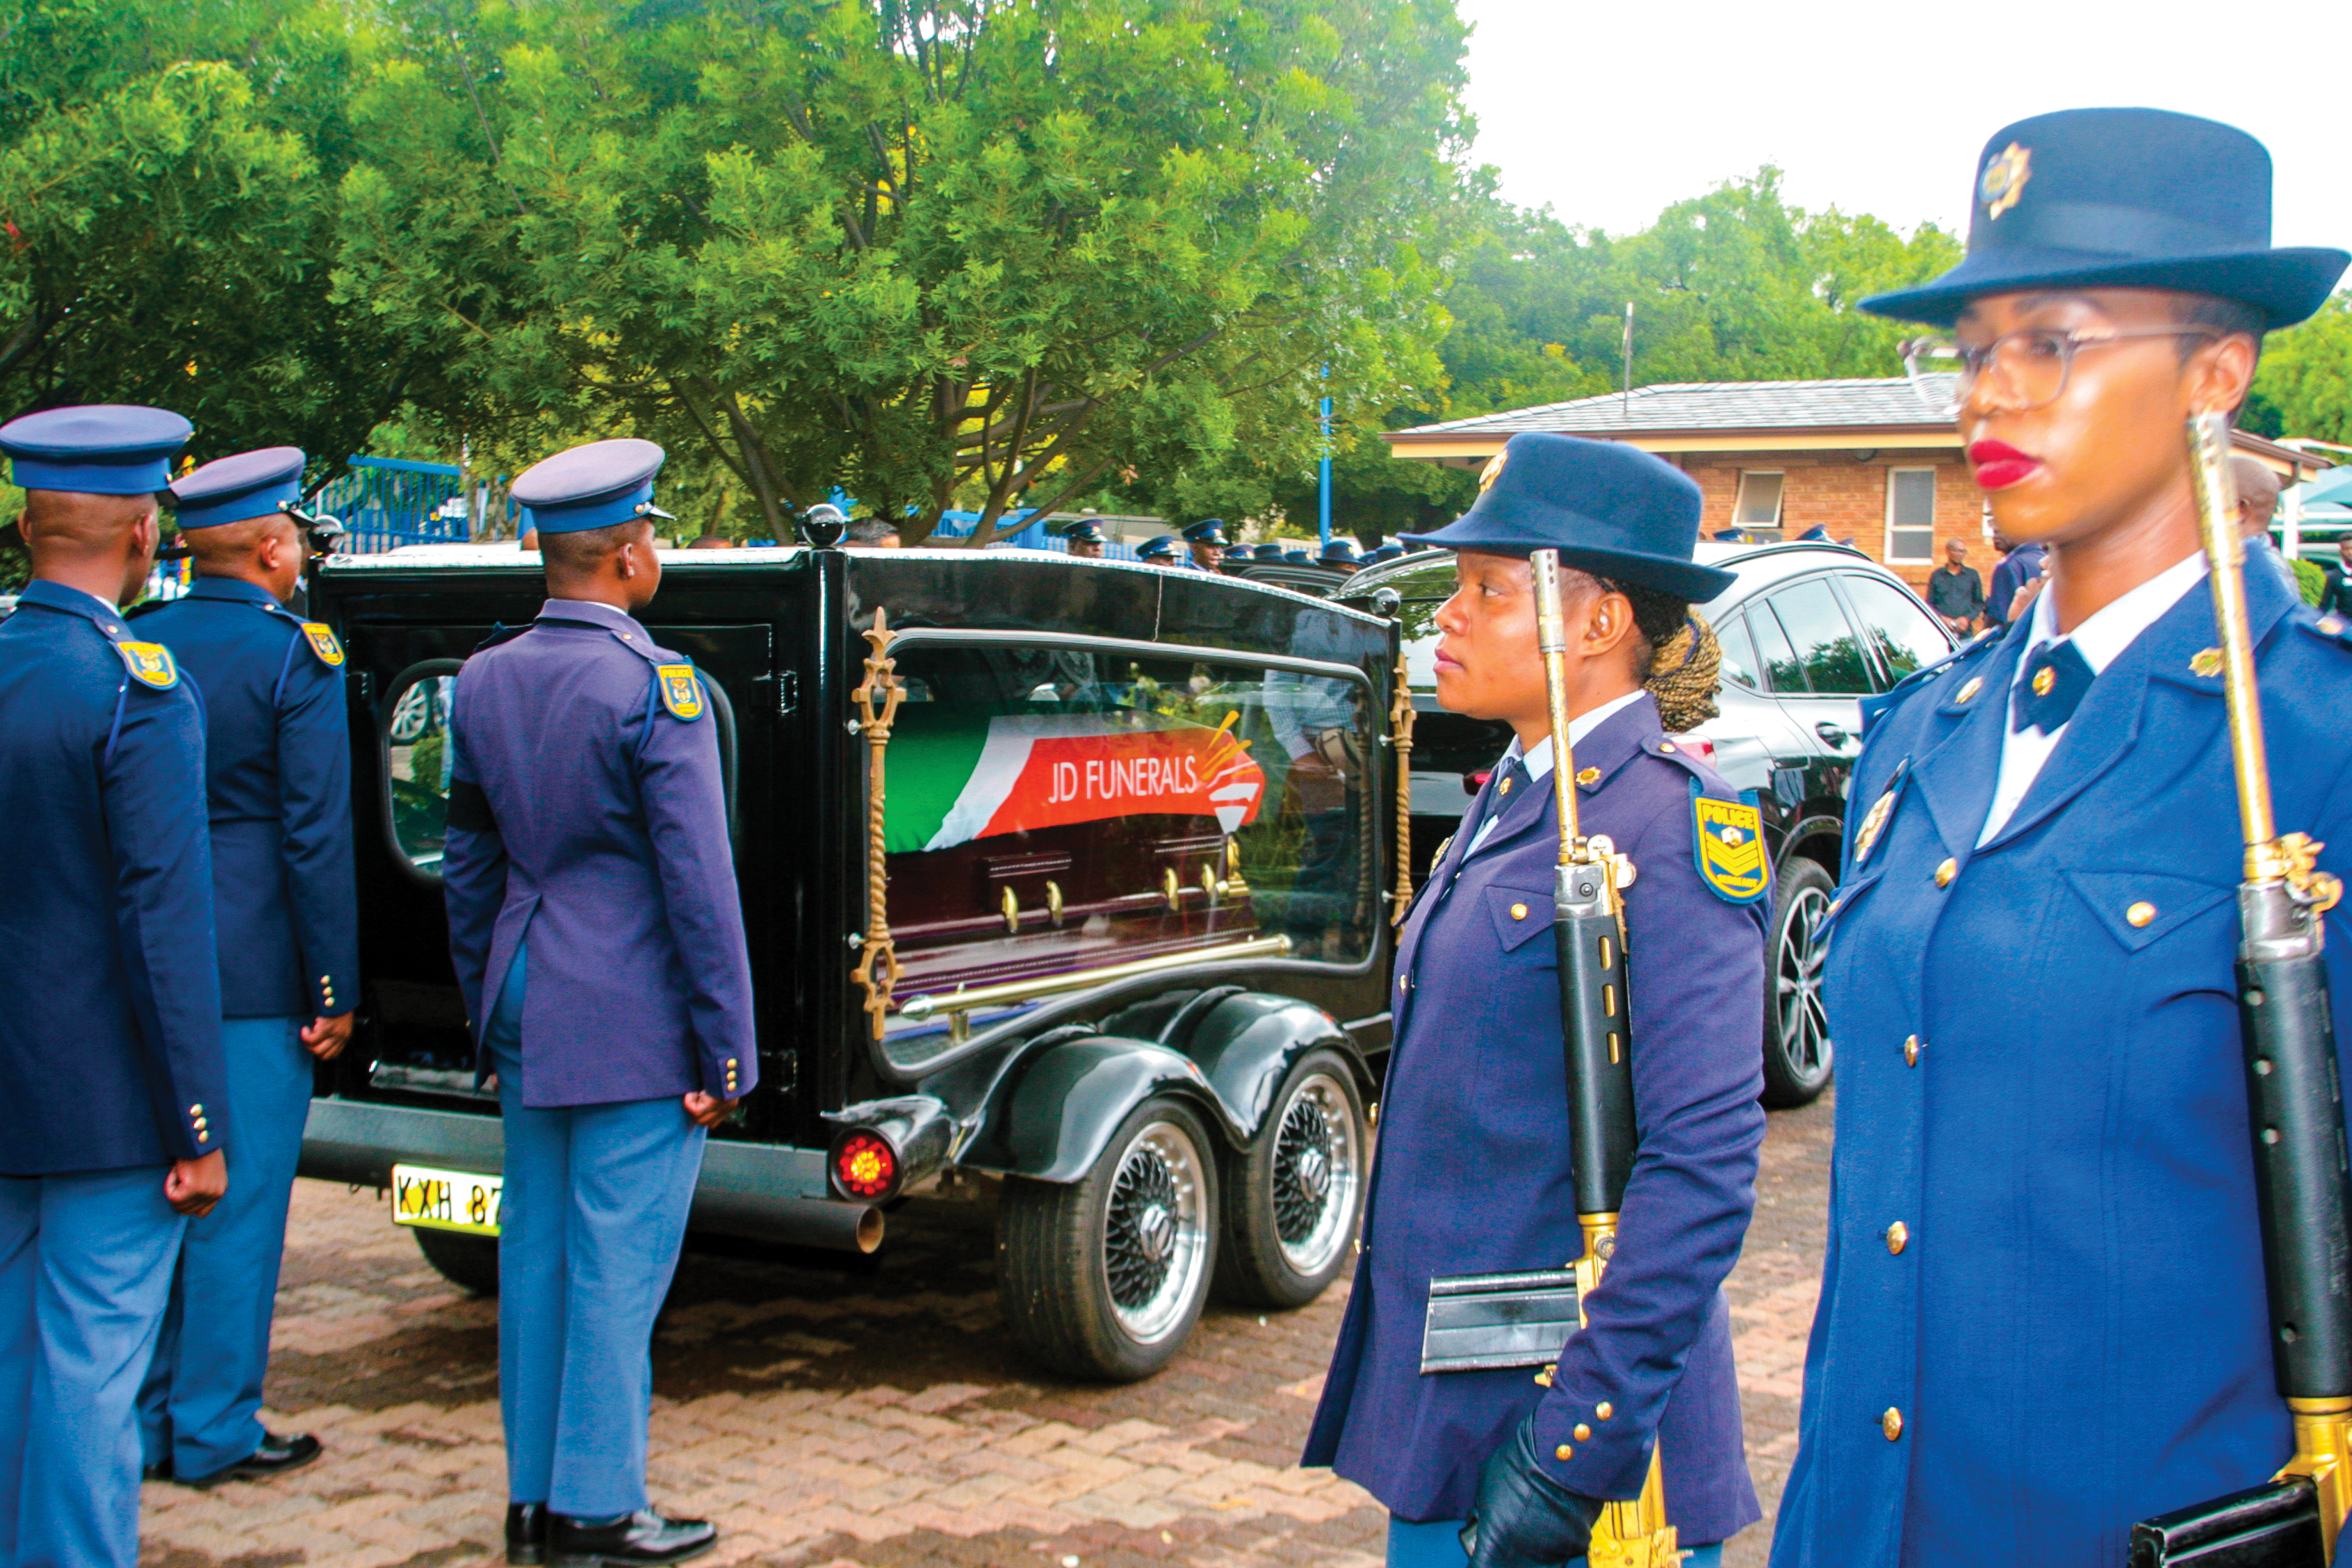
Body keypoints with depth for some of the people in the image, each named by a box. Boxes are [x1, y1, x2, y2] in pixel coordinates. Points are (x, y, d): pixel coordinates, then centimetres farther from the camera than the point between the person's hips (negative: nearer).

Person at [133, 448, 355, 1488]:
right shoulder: (296, 656, -11)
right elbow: (316, 837, -13)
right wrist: (335, 990, -8)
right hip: (254, 971, -6)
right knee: (240, 1197, 2)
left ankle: (141, 1422, 24)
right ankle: (214, 1431, 10)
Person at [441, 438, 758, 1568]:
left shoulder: (483, 680, 7)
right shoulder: (654, 686, -15)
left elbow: (467, 865, 14)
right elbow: (699, 881, -15)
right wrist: (728, 1052, -10)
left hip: (528, 1010, 7)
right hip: (635, 1019, -7)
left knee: (535, 1250, 13)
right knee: (618, 1257, 1)